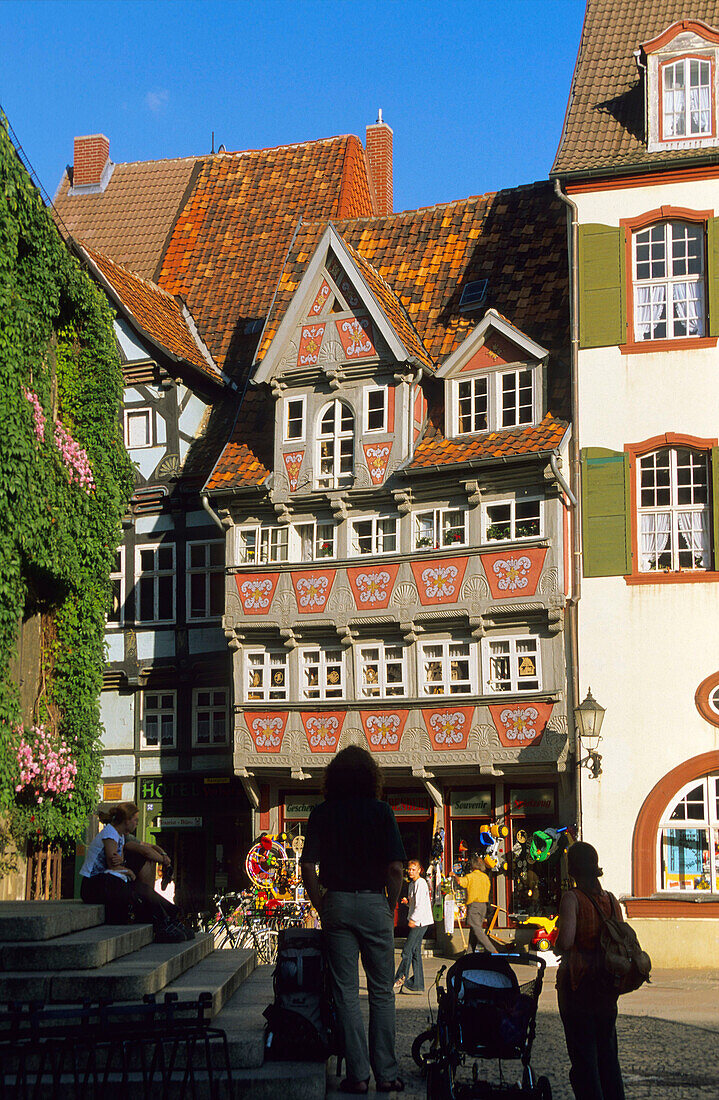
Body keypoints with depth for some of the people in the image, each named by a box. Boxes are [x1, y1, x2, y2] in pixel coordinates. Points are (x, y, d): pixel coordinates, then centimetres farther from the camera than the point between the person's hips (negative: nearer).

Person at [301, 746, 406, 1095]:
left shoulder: (322, 813, 2)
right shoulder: (380, 811, -2)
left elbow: (308, 866, -3)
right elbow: (395, 867, -7)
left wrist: (321, 907, 6)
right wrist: (390, 908, 4)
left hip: (336, 903, 1)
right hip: (374, 903, -1)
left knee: (346, 993, 5)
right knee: (382, 992, 8)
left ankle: (357, 1074, 5)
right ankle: (386, 1073, 9)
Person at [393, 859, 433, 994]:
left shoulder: (421, 883, -10)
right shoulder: (412, 884, 18)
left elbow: (421, 904, -17)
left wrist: (413, 919, -20)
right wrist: (408, 902, 8)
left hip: (420, 921, -10)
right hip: (416, 921, 10)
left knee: (407, 950, -11)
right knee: (415, 952, 7)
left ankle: (401, 979, -8)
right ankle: (417, 985, 7)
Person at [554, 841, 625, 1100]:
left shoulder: (572, 898, -13)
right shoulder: (611, 899, 3)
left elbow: (565, 941, -25)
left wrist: (557, 948, -5)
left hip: (578, 984, -5)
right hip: (606, 988, 5)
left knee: (583, 1056, 1)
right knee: (607, 1052, 17)